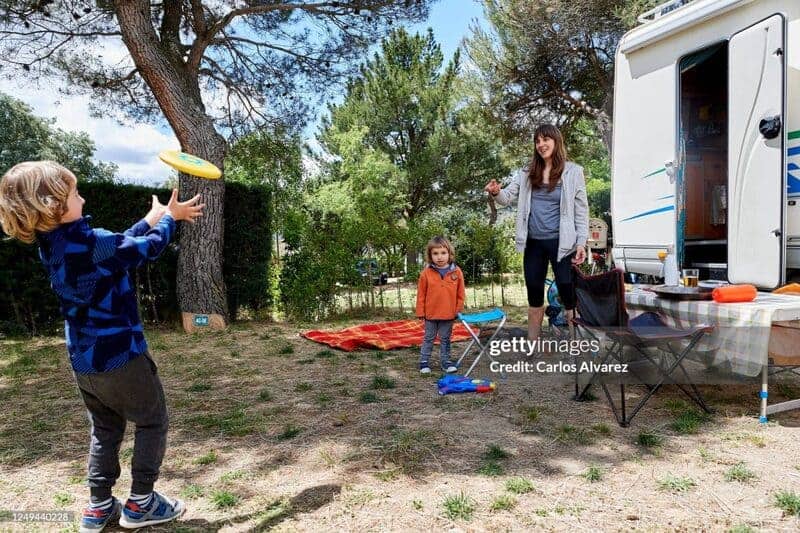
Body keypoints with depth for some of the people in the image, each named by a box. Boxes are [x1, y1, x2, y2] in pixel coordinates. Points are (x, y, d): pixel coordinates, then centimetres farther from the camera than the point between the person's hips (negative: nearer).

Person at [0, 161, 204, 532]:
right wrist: (170, 217, 8)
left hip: (83, 361, 8)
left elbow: (119, 246, 14)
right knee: (153, 422, 10)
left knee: (105, 430, 22)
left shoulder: (52, 246, 2)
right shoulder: (89, 243, -24)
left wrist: (151, 219, 21)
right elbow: (147, 248, -9)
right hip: (119, 355, -8)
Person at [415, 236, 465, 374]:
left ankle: (445, 361, 26)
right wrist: (420, 312, -3)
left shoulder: (456, 271, -5)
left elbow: (460, 294, 3)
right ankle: (424, 361, 20)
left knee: (445, 339, 15)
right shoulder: (426, 273, -9)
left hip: (449, 314, 1)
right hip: (431, 313, -1)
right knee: (429, 338, 11)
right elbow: (421, 294, -3)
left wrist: (459, 310, 3)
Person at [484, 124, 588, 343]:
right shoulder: (528, 172, 7)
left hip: (561, 243, -4)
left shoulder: (573, 171, -2)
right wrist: (496, 192, -21)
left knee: (568, 295, 1)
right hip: (533, 243, 4)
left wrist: (581, 243, -9)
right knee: (534, 296, 13)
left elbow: (581, 210, -1)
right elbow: (508, 196, 3)